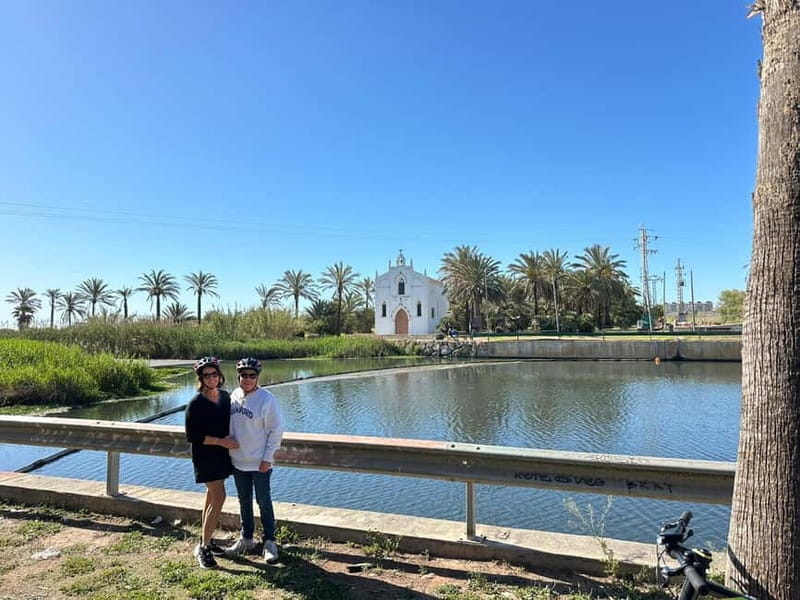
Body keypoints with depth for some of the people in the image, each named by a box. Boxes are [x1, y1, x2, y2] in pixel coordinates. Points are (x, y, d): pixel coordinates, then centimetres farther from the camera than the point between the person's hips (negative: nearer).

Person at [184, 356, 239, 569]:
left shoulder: (225, 396, 2)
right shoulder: (195, 404, -17)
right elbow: (192, 436, -16)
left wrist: (229, 439, 0)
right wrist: (220, 441, -21)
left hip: (221, 454, 7)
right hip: (205, 456, -7)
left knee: (212, 495, 16)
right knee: (219, 498, -11)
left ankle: (205, 539, 31)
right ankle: (203, 547, 0)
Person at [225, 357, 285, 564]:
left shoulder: (267, 400, -17)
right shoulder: (234, 396, 0)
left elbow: (276, 431, -14)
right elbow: (229, 426, 12)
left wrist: (267, 458, -15)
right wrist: (228, 450, 11)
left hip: (259, 464, -6)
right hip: (238, 462, 6)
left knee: (264, 503, 7)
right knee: (244, 501, 20)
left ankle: (269, 542, 22)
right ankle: (246, 539, 36)